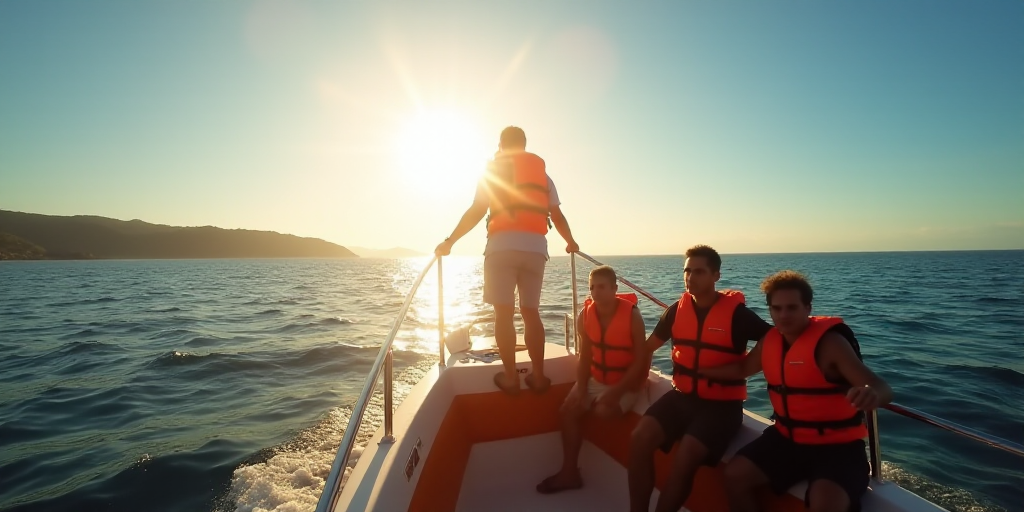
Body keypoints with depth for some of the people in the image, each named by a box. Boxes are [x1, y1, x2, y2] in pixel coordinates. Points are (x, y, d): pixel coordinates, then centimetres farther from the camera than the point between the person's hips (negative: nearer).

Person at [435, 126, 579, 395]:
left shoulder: (493, 169, 11)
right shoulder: (541, 172, 20)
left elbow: (477, 211, 1)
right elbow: (557, 216, 14)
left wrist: (450, 241, 6)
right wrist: (571, 242, 30)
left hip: (502, 245, -3)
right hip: (535, 247, 3)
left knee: (504, 313, 0)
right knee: (531, 312, 11)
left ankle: (510, 377, 1)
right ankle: (538, 376, 11)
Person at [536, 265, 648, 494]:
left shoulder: (632, 315, -21)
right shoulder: (585, 315, -7)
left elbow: (640, 360, -18)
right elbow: (585, 357, -1)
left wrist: (615, 393, -24)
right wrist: (581, 388, -15)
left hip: (626, 381, -5)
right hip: (596, 378, 5)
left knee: (603, 411, -28)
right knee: (569, 409, -9)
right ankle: (569, 472, 2)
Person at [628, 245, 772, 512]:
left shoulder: (736, 312, -10)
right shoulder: (677, 309, 4)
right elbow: (648, 347, 15)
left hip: (722, 404, -4)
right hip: (682, 396, 4)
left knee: (685, 457, -26)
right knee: (639, 438, -17)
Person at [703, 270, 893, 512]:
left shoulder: (829, 342, -19)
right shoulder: (770, 341, 1)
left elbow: (883, 389, -26)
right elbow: (742, 368, 19)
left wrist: (872, 395, -50)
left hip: (836, 445, -6)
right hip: (787, 438, 6)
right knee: (735, 475, -6)